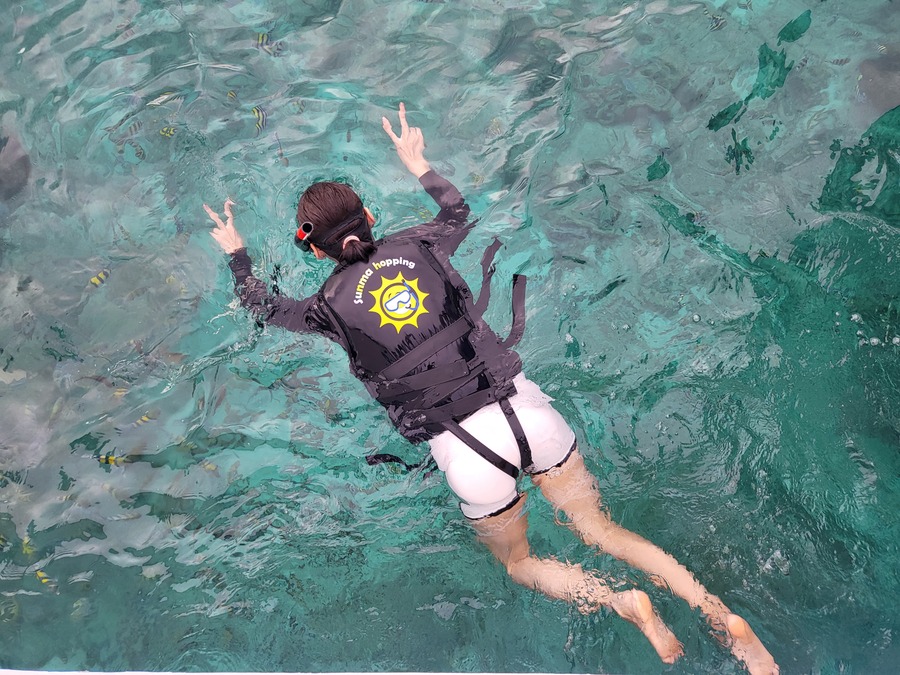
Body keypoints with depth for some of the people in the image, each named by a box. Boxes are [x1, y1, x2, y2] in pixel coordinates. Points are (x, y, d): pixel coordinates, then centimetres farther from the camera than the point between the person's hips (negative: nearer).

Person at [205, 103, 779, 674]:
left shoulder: (332, 305, 2)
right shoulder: (417, 246, 8)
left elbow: (263, 308, 25)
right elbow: (459, 212, 32)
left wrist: (236, 252, 41)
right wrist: (417, 163, 46)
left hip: (462, 447, -3)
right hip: (523, 404, 3)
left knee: (519, 563, 22)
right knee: (601, 529, 17)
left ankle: (623, 603, 0)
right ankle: (720, 613, 5)